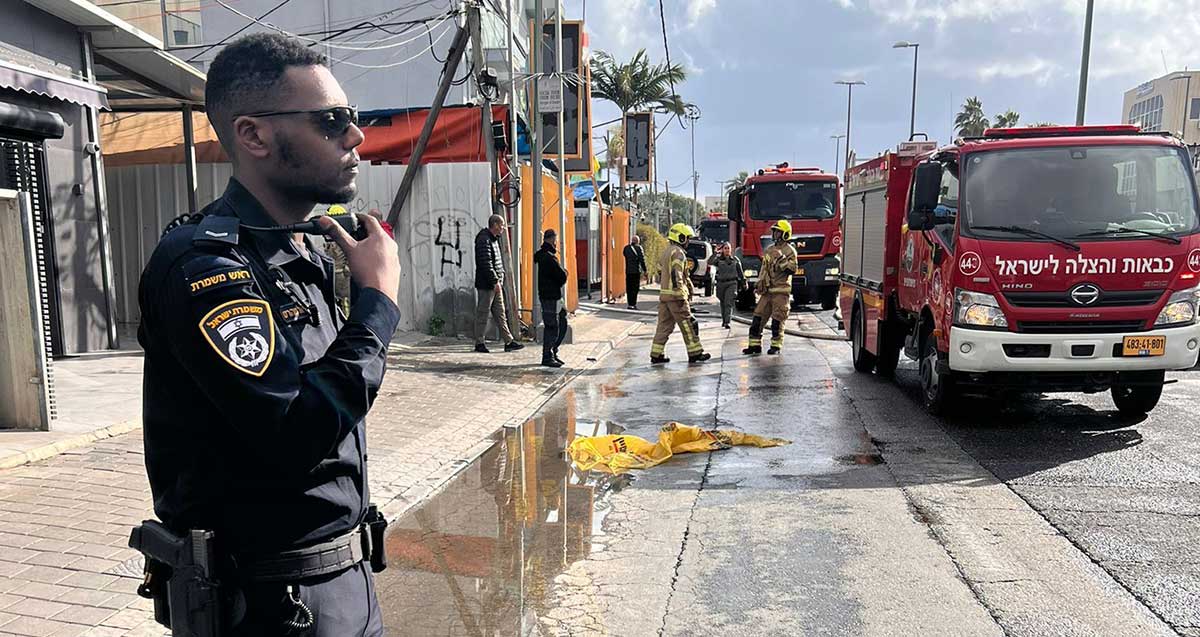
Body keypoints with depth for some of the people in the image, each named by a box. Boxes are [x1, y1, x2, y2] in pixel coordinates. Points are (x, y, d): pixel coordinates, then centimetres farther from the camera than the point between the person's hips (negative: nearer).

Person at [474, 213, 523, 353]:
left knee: (500, 314, 10)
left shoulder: (494, 239, 17)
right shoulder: (484, 240, -15)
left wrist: (500, 279, 15)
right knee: (482, 313, -1)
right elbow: (486, 263, -22)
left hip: (496, 284, 10)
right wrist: (495, 281, -23)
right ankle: (479, 343, 7)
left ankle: (509, 341, 12)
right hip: (486, 284, -10)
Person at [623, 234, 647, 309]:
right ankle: (632, 304, -6)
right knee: (635, 288, -2)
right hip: (636, 271, -4)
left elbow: (624, 254, 25)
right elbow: (642, 260, -8)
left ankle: (630, 303, 12)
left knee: (629, 288, 10)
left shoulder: (626, 248, 5)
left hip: (628, 271, 4)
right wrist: (645, 270, -3)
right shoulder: (639, 248, -7)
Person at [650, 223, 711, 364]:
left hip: (664, 294, 9)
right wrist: (681, 296, -22)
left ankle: (656, 354, 8)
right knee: (688, 325, -1)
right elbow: (676, 276, -21)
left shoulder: (666, 252, 19)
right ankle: (695, 353, 5)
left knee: (664, 325, 9)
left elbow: (661, 273, 24)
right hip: (675, 295, -9)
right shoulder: (678, 252, -12)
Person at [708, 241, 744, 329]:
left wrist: (744, 283, 14)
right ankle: (724, 320, 29)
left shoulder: (735, 260, 7)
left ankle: (727, 322, -20)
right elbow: (709, 262, -15)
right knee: (723, 303, 12)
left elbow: (740, 273, 13)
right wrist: (716, 253, -16)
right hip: (721, 283, 2)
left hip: (732, 283, -2)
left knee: (729, 303, -14)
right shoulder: (719, 259, 3)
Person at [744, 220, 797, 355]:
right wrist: (759, 284, 16)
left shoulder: (789, 250, -4)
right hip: (767, 290, 7)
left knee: (777, 320, -4)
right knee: (758, 317, 4)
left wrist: (781, 258, -22)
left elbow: (792, 269, -15)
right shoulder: (769, 250, 17)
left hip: (781, 291, -7)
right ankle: (755, 345, 10)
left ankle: (776, 346, 7)